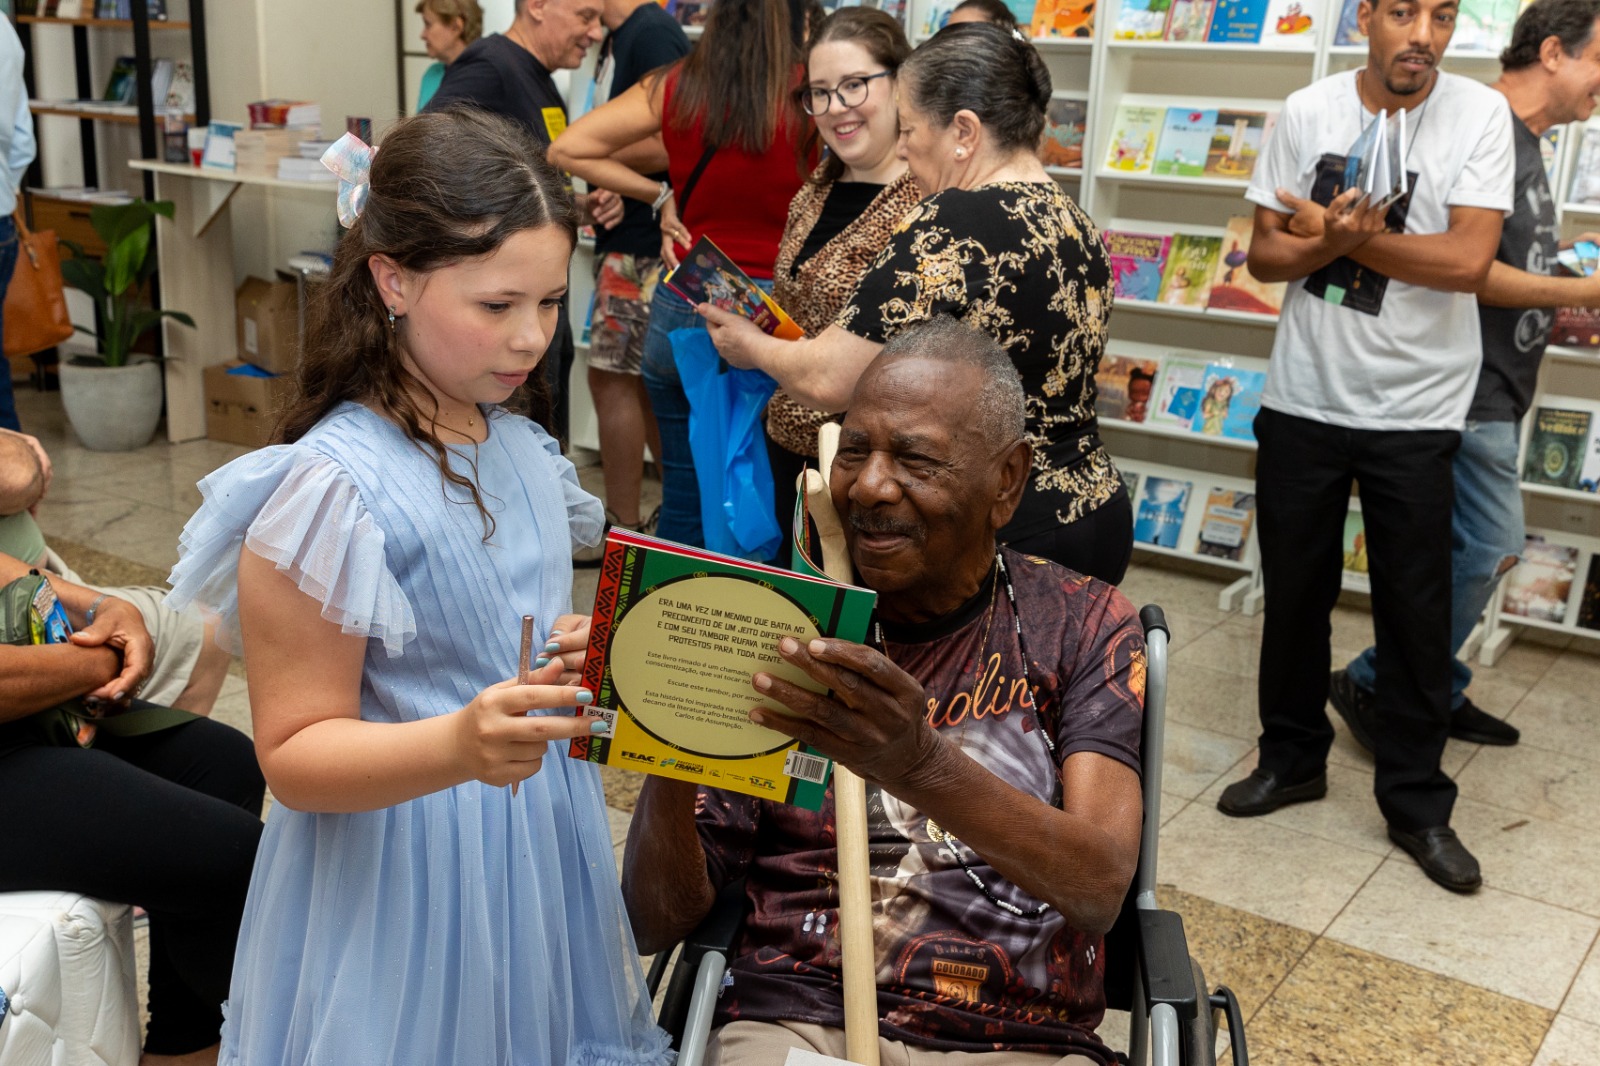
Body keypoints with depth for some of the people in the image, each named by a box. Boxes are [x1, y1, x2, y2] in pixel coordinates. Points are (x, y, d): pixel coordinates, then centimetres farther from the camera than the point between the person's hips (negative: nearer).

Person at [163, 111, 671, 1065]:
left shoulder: (524, 450, 2)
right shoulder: (331, 487, -20)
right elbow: (294, 755, -18)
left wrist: (589, 654, -5)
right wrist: (458, 747, -34)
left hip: (544, 842, 7)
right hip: (404, 871, -7)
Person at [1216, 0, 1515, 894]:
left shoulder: (1481, 115, -7)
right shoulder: (1308, 113, -1)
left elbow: (1469, 260, -18)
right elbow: (1267, 255, -1)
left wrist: (1342, 235, -18)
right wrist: (1338, 238, -21)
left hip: (1417, 412, -2)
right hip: (1304, 400, 2)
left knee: (1417, 612, 5)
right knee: (1294, 591, 13)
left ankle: (1418, 802, 21)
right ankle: (1294, 758, 32)